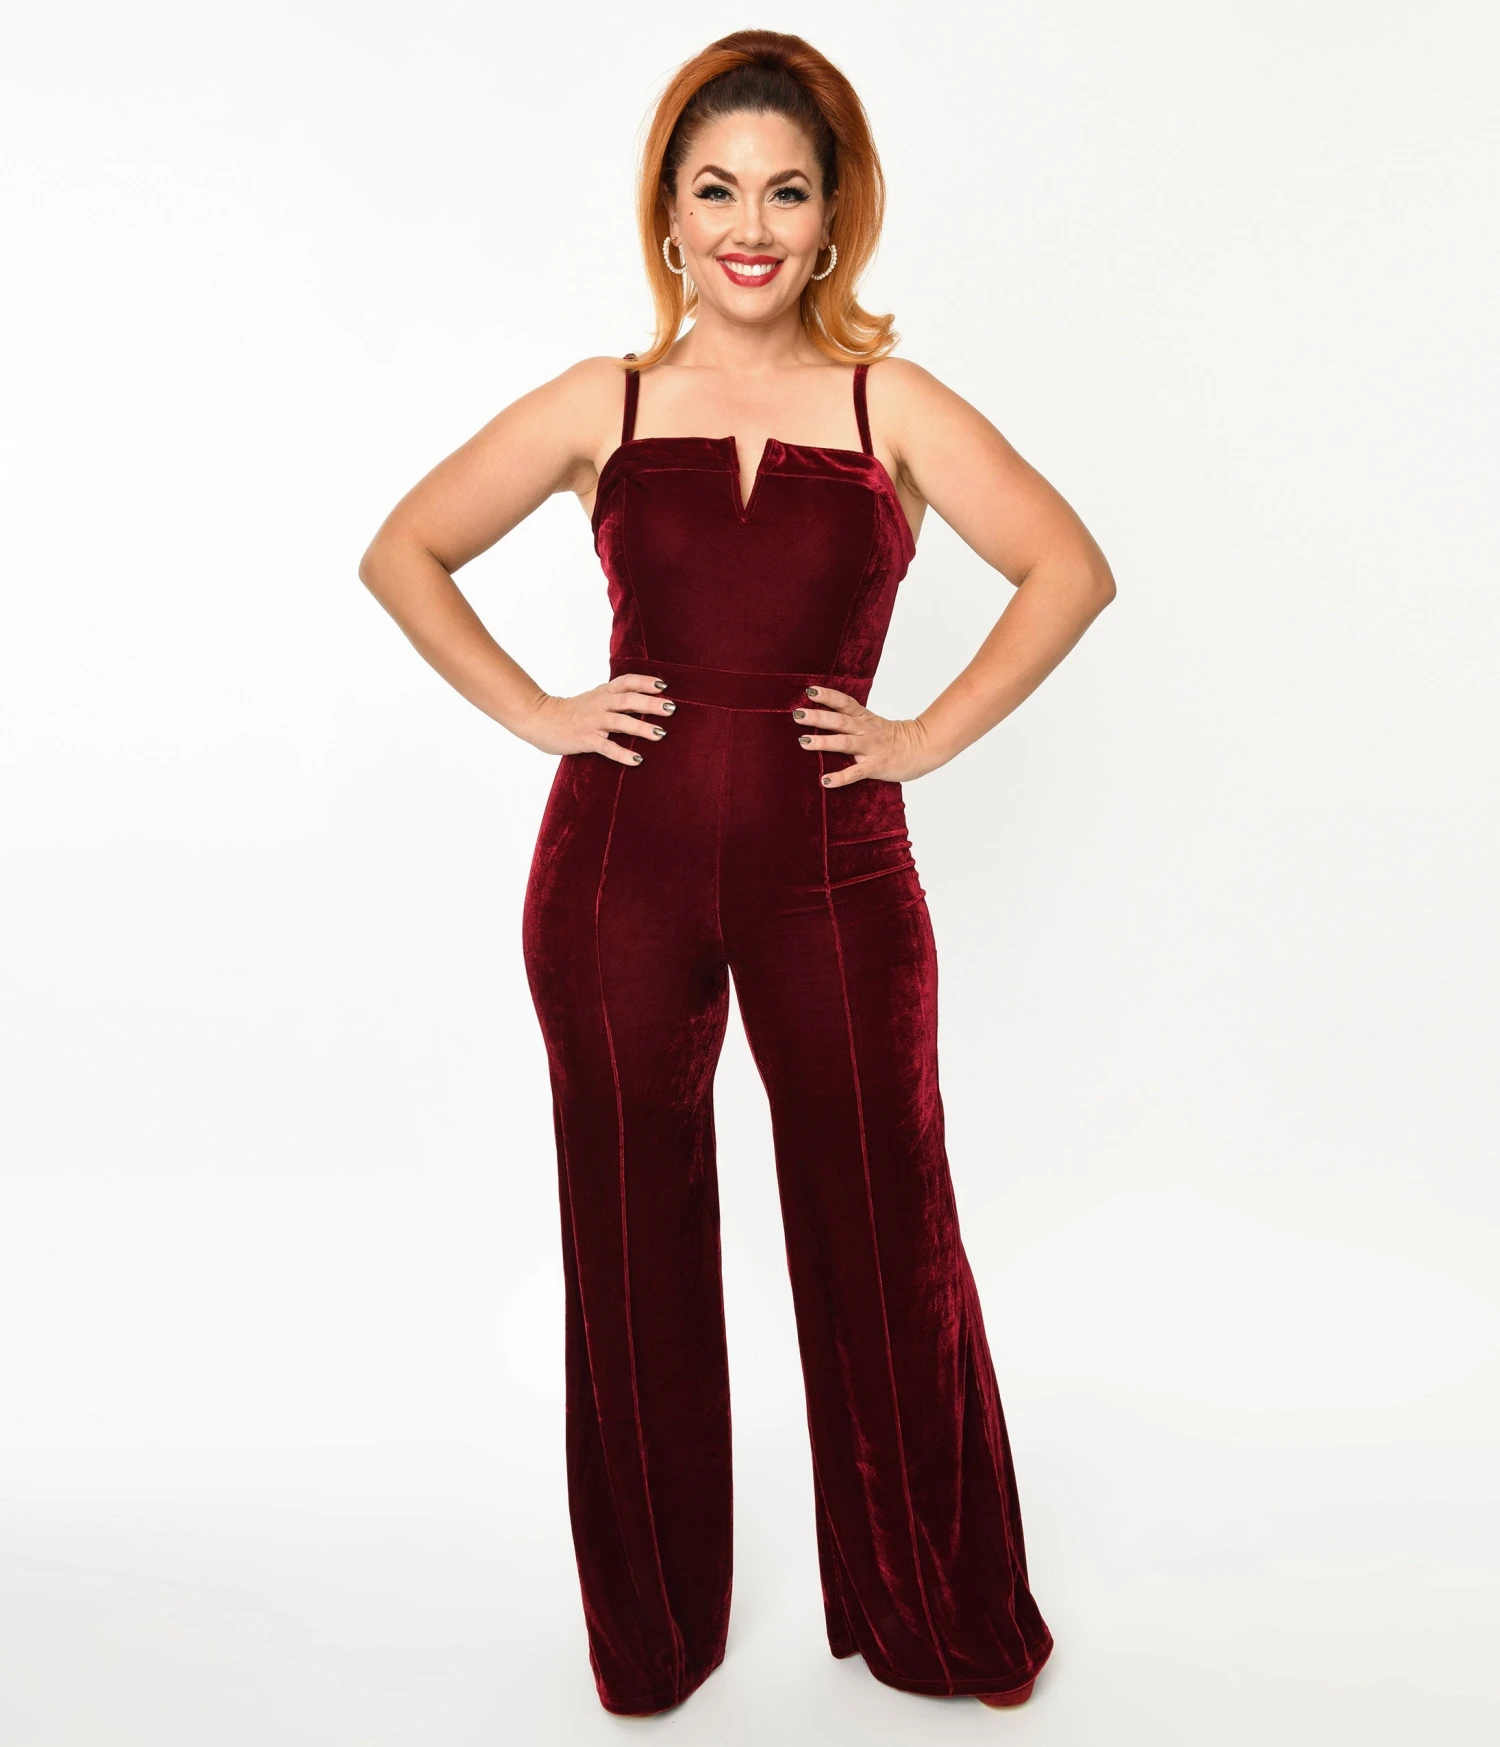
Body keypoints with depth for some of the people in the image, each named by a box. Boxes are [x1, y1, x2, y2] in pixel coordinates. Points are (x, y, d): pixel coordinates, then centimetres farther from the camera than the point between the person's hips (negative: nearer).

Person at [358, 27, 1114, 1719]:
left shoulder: (890, 406, 4)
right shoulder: (602, 403, 6)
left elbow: (1071, 569, 6)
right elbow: (403, 552, 12)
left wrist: (932, 731, -1)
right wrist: (532, 709, 1)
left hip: (831, 873, 0)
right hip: (620, 865, 1)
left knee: (882, 1235, 8)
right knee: (634, 1244, 11)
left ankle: (942, 1621, 32)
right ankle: (653, 1634, 33)